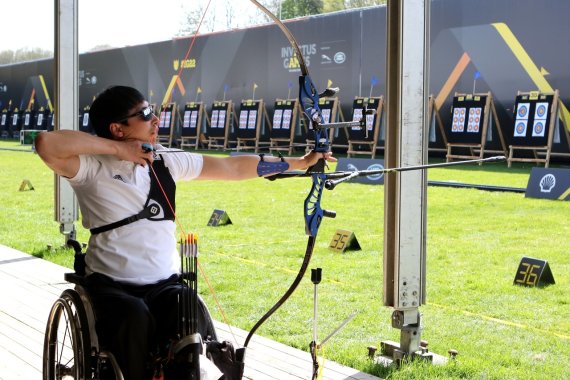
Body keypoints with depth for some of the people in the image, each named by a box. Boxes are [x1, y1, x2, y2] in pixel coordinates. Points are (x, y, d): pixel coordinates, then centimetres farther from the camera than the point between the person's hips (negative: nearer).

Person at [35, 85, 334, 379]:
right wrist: (117, 148, -18)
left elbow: (233, 168, 14)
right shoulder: (93, 167, -6)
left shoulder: (165, 161, 8)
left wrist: (299, 162, 16)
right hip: (110, 285, -3)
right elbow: (46, 143, -25)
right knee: (135, 317, -35)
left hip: (165, 285, 3)